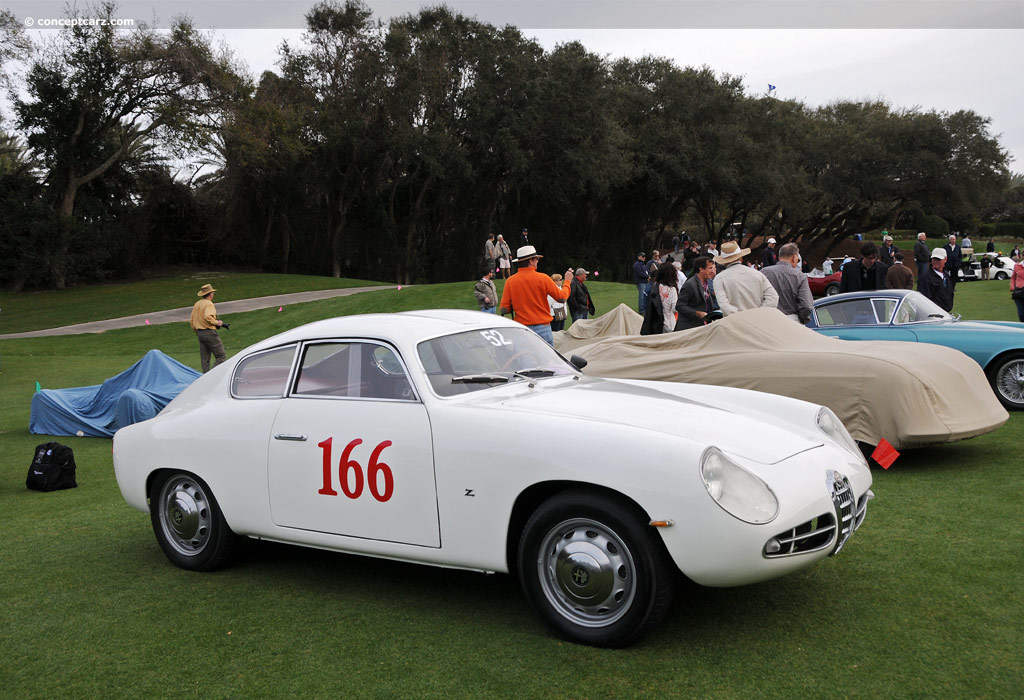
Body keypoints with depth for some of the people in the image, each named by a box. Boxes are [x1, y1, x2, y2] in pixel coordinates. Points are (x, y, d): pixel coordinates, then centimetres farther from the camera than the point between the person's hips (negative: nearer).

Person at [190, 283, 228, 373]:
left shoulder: (196, 304, 15)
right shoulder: (209, 304, -11)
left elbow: (191, 321, 17)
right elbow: (208, 317, -27)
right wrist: (217, 322, -14)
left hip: (200, 333, 9)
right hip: (209, 332, -9)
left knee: (204, 359, 10)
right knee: (221, 357, -6)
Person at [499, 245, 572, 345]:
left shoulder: (510, 281, -2)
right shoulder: (543, 278, -6)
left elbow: (504, 310, -3)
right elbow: (562, 297, 2)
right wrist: (567, 280, 19)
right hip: (542, 328, -2)